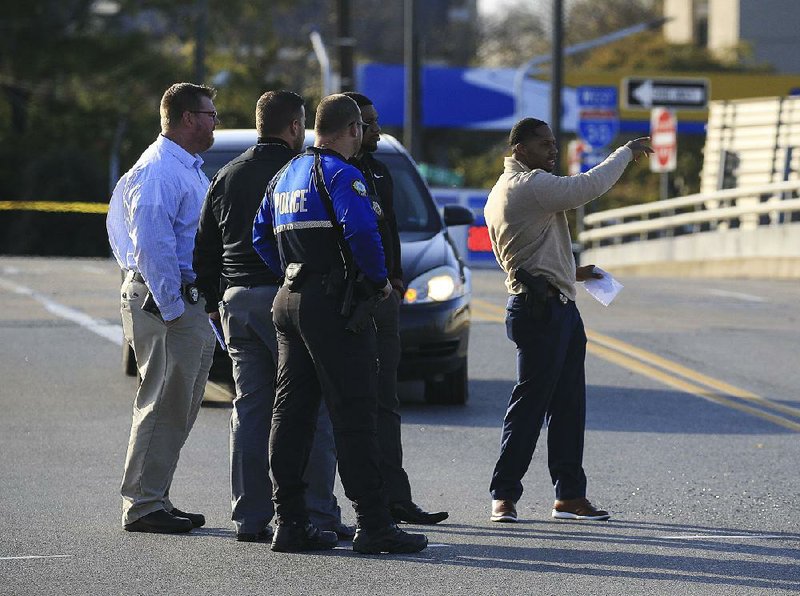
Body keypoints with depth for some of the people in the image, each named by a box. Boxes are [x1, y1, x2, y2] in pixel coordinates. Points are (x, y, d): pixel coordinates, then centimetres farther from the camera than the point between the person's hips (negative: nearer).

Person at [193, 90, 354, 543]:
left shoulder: (228, 177, 15)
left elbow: (204, 248, 18)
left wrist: (212, 301, 23)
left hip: (237, 300, 6)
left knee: (250, 408, 8)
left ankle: (251, 516, 6)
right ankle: (317, 514, -7)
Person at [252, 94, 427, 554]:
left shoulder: (285, 176, 17)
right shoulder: (341, 174, -11)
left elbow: (261, 235, 23)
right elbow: (362, 231, -24)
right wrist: (379, 280, -10)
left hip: (290, 302, 9)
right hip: (335, 306, -9)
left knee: (292, 413, 8)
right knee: (354, 415, -8)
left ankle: (290, 523, 8)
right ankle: (373, 525, -9)